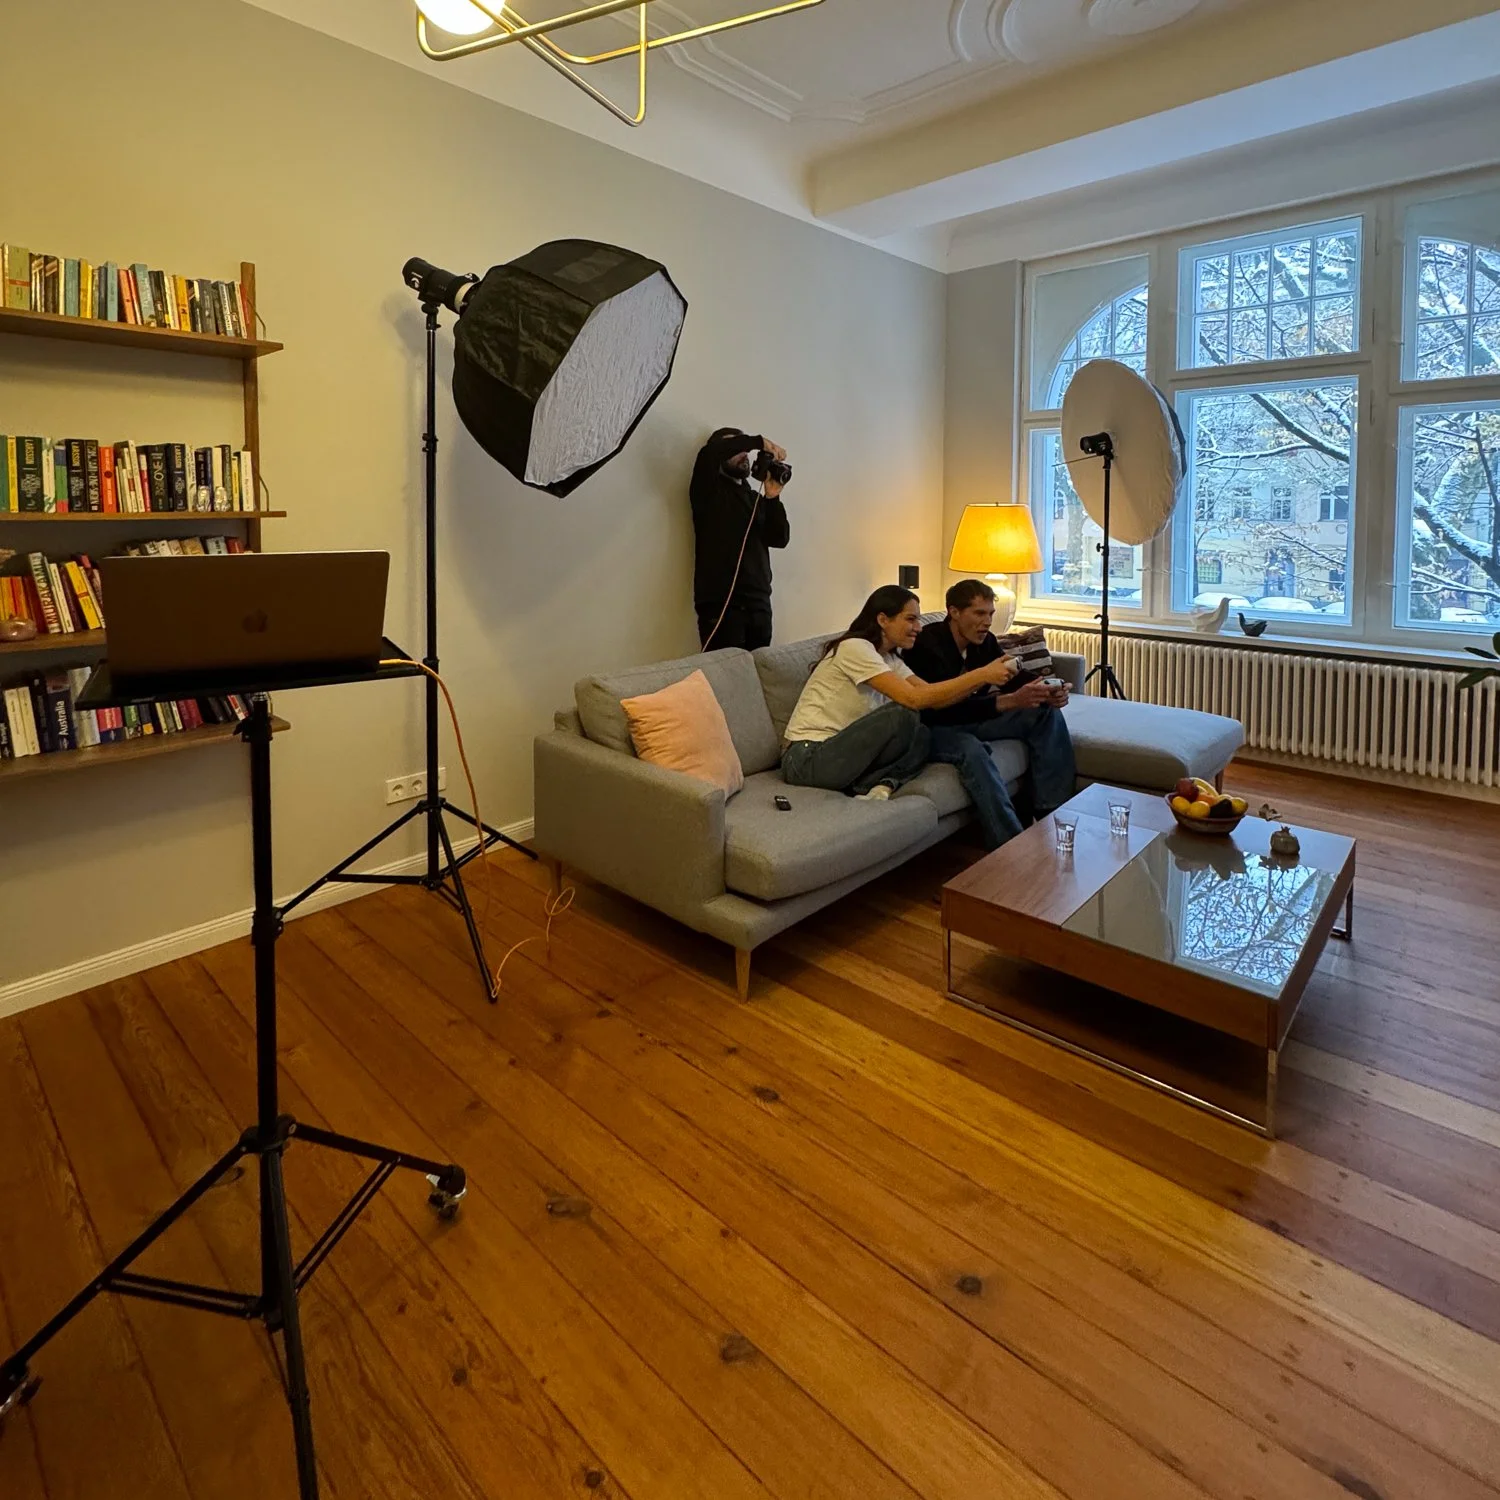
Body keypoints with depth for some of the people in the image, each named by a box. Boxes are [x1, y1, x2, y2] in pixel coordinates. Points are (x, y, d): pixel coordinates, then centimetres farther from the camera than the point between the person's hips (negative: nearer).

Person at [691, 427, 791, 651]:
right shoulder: (709, 489, 5)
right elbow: (709, 453, -16)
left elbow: (779, 538, 10)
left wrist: (772, 498, -3)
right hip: (721, 604, -5)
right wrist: (759, 442, -10)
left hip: (759, 605, 6)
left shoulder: (755, 497, 22)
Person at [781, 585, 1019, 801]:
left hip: (840, 753, 9)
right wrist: (982, 674, -23)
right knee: (903, 715, -23)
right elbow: (914, 699, -25)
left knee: (922, 735, -3)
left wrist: (983, 679, -8)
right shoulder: (855, 648, -15)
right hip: (807, 759, -9)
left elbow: (932, 696, 4)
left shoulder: (889, 658, 13)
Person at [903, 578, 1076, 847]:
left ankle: (1052, 813, -9)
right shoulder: (927, 645, -25)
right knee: (971, 749, -40)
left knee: (1047, 712, -3)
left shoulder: (985, 642, -1)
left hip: (974, 717, 9)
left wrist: (1046, 693, -19)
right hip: (934, 727, -8)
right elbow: (945, 709, -35)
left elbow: (1015, 680, 5)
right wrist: (1010, 701, -42)